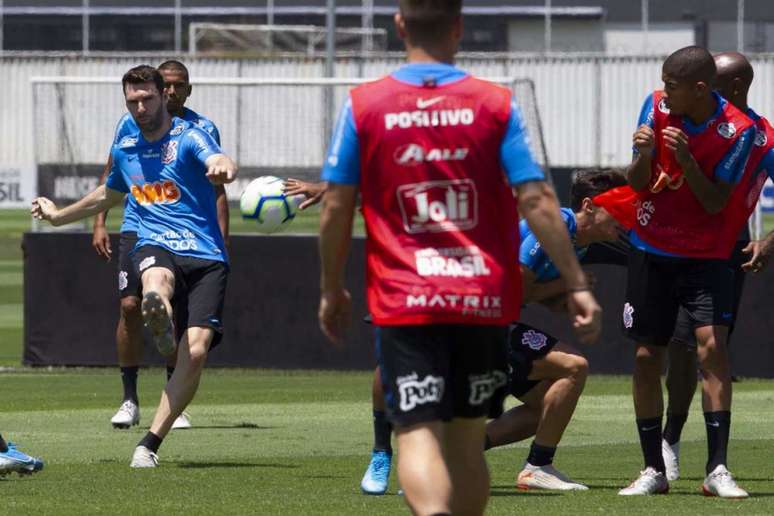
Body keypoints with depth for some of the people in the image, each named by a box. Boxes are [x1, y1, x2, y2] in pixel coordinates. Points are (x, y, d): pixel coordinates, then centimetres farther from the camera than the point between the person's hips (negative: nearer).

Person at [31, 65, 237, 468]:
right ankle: (159, 318, -77)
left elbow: (219, 162, -24)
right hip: (155, 246, 2)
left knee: (195, 352, -18)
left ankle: (150, 443, -9)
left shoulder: (188, 138, 0)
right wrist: (59, 215, 53)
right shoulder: (125, 150, 17)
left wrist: (223, 167, -50)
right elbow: (110, 194, 40)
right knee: (157, 280, -39)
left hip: (205, 256, -2)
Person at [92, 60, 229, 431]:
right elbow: (110, 175, 11)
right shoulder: (132, 124, 3)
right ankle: (129, 399, -1)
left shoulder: (203, 130, 1)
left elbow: (216, 189, 5)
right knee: (130, 306, -11)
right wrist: (99, 223, 2)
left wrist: (221, 237, -4)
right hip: (137, 229, 0)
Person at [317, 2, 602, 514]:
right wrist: (577, 285, 0)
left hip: (403, 300, -2)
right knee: (467, 439, 15)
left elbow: (336, 208, 2)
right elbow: (537, 202, -5)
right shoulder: (496, 105, -1)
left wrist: (331, 291, 14)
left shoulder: (362, 106, -1)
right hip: (485, 299, 2)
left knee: (418, 434, -8)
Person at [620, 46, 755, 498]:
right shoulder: (657, 107, -6)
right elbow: (638, 185, -3)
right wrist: (644, 155, -24)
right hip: (651, 251, 3)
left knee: (712, 344, -18)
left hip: (706, 254, -3)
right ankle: (653, 470, 12)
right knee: (647, 356, 1)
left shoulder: (739, 131, -15)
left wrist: (686, 160, -30)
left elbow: (715, 203, -16)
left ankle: (718, 469, -16)